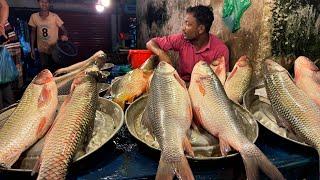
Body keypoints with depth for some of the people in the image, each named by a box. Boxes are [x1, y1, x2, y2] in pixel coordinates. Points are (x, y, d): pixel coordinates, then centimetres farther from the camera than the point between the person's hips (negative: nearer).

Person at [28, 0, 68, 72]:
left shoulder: (54, 17, -16)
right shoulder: (34, 16, -7)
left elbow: (64, 30, -12)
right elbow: (33, 32, 4)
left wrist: (65, 36, -36)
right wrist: (32, 48, 5)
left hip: (54, 49, -2)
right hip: (42, 50, 2)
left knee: (54, 69, 8)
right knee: (44, 69, 11)